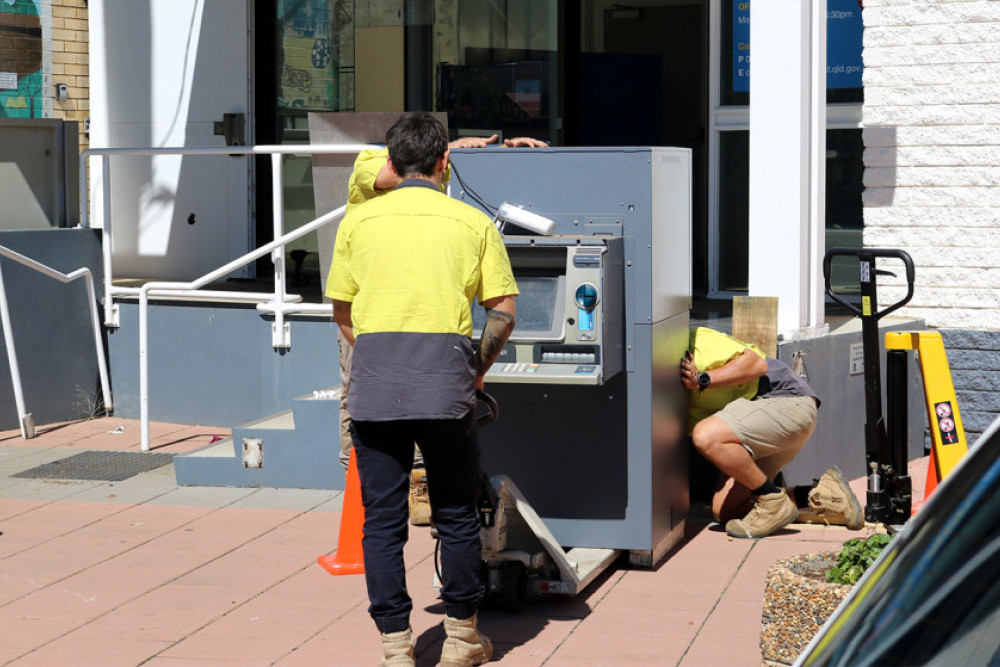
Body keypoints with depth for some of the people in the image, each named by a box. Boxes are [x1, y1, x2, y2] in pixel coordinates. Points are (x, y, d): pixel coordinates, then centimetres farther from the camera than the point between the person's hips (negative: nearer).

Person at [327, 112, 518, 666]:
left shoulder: (359, 220, 9)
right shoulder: (473, 222, 7)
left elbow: (342, 310, 13)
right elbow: (504, 310, 4)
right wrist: (478, 370, 16)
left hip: (373, 375, 1)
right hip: (445, 376, 0)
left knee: (382, 517, 6)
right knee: (455, 514, 12)